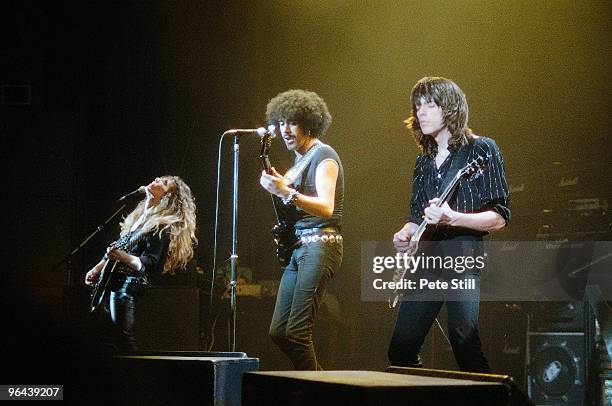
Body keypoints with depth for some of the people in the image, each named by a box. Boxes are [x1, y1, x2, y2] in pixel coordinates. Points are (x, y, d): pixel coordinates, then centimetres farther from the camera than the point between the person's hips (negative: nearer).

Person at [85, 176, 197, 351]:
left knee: (123, 340, -16)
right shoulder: (138, 216, 17)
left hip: (128, 285, -9)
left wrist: (122, 256, -31)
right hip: (112, 282, 9)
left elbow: (151, 264, -18)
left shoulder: (163, 226, -10)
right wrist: (97, 268, 20)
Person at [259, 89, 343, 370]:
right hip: (298, 247, 9)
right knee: (278, 332, 6)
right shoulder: (300, 159, 20)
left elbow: (326, 208, -18)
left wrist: (287, 192, -27)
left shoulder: (324, 155, -6)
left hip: (320, 246, -9)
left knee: (296, 332, -14)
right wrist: (276, 187, 5)